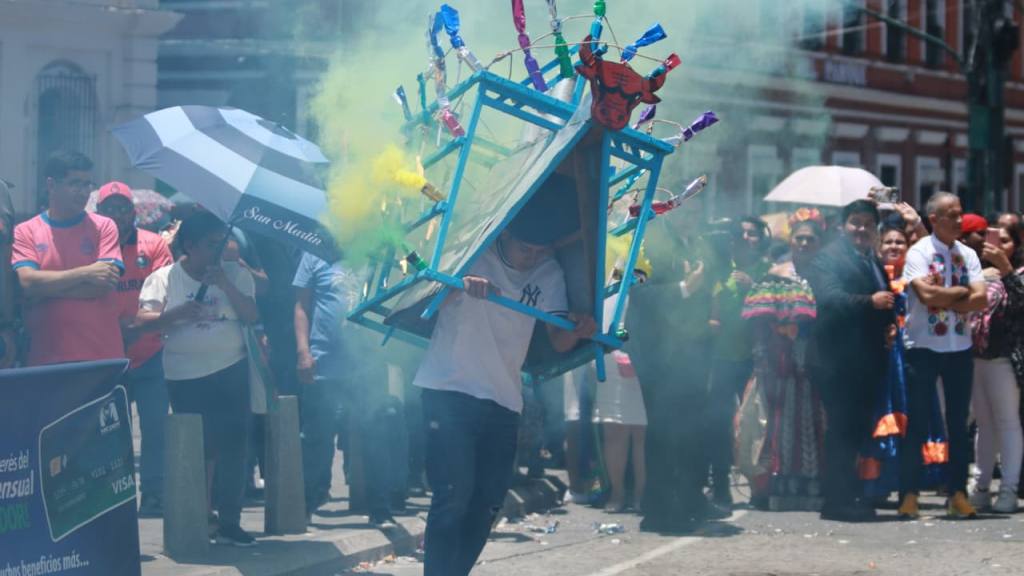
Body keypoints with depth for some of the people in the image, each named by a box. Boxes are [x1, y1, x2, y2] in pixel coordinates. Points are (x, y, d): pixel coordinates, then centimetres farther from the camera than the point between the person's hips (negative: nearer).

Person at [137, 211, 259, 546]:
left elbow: (252, 316, -4)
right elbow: (144, 321, -8)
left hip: (231, 371, 1)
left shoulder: (235, 274, 5)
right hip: (185, 376, -1)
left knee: (231, 446, -3)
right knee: (198, 447, 7)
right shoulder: (164, 278, 0)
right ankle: (201, 514, 20)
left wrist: (225, 284, -15)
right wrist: (178, 313, -25)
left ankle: (228, 521, 2)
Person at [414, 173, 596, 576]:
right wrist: (460, 282, -39)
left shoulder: (549, 273, 4)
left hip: (504, 402, 5)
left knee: (487, 503, 8)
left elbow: (558, 341, -3)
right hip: (450, 392, -5)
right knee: (454, 495, -15)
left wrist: (577, 332, -26)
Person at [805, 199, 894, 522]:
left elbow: (885, 302, 26)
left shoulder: (873, 262, 21)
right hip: (838, 360, -8)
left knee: (857, 430, 10)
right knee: (843, 430, -9)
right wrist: (870, 302, -34)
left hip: (867, 360, 8)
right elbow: (829, 297, -22)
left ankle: (851, 497, 17)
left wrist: (890, 324, 5)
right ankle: (839, 500, -6)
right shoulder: (828, 258, -6)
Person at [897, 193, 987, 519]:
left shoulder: (968, 255, 7)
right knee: (916, 423, -1)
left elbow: (981, 299, -5)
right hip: (923, 346, -4)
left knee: (958, 423, 7)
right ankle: (909, 495, 3)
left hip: (960, 348, 4)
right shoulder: (918, 252, -6)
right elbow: (928, 295, -21)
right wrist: (961, 292, -8)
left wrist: (943, 298, -15)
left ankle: (958, 494, 13)